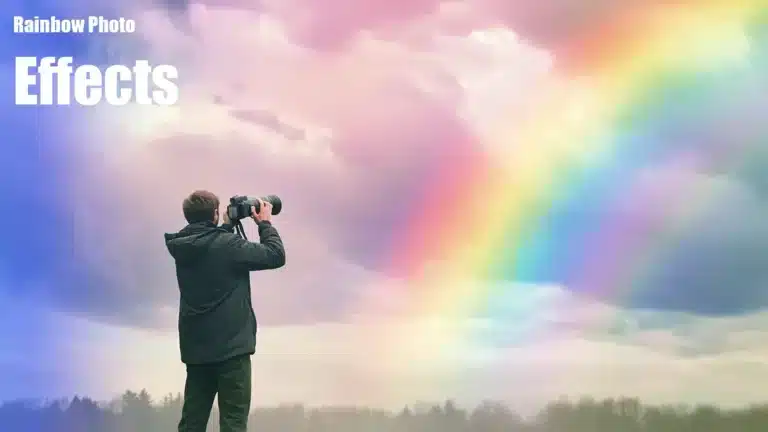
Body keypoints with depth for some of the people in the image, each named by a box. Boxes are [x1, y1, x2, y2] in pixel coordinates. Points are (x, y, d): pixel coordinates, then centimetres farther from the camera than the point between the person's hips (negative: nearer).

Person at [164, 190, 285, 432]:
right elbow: (276, 256, -8)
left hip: (195, 348, 7)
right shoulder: (227, 245, -14)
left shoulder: (182, 248, 5)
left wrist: (227, 225, 23)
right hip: (231, 346, -7)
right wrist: (265, 223, 5)